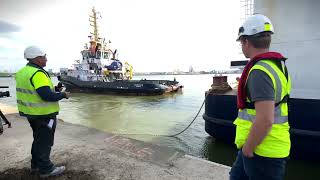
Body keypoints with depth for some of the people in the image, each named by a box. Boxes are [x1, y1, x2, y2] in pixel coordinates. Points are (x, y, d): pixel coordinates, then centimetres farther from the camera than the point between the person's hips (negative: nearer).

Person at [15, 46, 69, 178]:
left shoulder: (23, 72, 8)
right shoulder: (38, 73, -23)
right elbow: (47, 95, -30)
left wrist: (54, 90, 11)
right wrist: (63, 95, -14)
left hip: (31, 112, 9)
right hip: (43, 114, -9)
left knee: (38, 139, 23)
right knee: (45, 141, 5)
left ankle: (36, 165, 37)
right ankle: (46, 169, 19)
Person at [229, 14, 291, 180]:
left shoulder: (260, 72, -24)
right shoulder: (277, 65, 8)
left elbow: (265, 120, -30)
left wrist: (247, 149, -15)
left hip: (262, 150, -9)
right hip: (271, 144, 9)